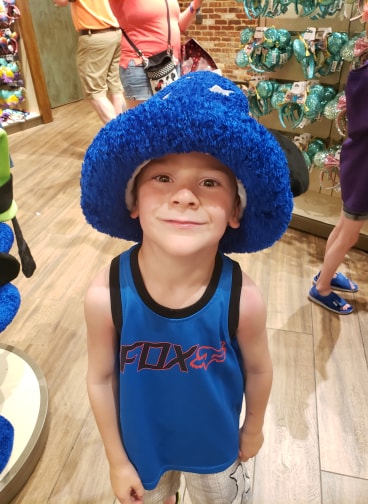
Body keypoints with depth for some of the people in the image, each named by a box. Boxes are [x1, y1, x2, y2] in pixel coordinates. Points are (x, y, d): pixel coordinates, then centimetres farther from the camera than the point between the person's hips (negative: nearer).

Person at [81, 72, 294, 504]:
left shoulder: (242, 300, -33)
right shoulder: (105, 296, -33)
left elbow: (258, 370, -14)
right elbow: (101, 379, -17)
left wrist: (253, 428, 4)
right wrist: (117, 460, -3)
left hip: (216, 444, 0)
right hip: (141, 444, 1)